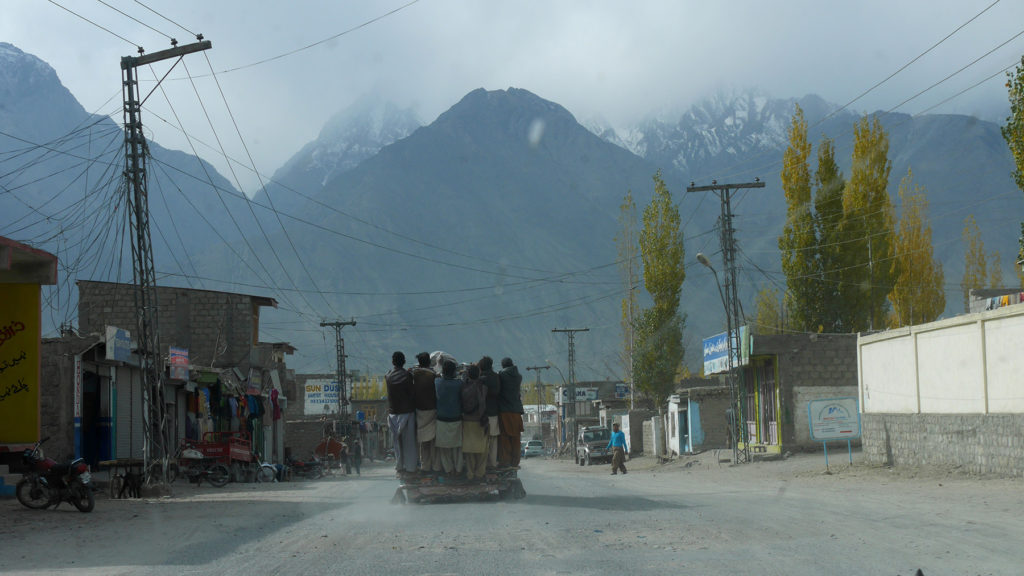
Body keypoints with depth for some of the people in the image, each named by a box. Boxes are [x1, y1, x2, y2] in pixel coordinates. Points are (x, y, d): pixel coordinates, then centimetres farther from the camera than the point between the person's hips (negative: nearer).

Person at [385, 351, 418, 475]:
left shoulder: (388, 376, -2)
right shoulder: (407, 375, -11)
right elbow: (412, 393, -8)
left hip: (393, 412, 3)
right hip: (407, 411, -3)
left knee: (397, 440, 12)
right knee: (409, 440, 5)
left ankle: (399, 466, 16)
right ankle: (410, 467, 9)